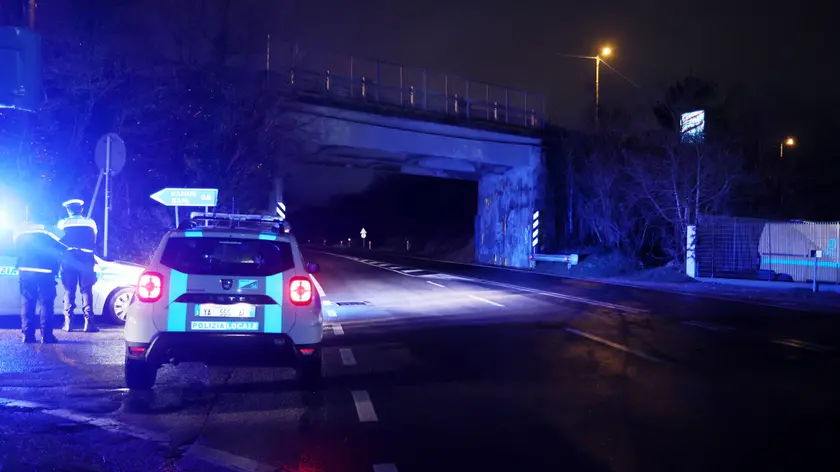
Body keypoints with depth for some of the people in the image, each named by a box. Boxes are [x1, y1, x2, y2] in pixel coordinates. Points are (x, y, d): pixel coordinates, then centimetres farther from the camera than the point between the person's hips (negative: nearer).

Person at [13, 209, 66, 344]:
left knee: (27, 304, 7)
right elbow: (63, 245, -4)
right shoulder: (47, 229, -6)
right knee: (46, 304, -1)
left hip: (25, 271, 4)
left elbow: (18, 249, 21)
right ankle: (46, 336, -5)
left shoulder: (19, 230, 10)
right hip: (45, 272, -4)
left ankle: (27, 335, 2)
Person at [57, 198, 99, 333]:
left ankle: (68, 323, 0)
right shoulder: (90, 222, 8)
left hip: (68, 259, 0)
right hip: (86, 259, 0)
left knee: (69, 291, 6)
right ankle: (89, 322, -7)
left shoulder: (62, 223, 6)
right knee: (86, 291, 1)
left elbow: (58, 242, 9)